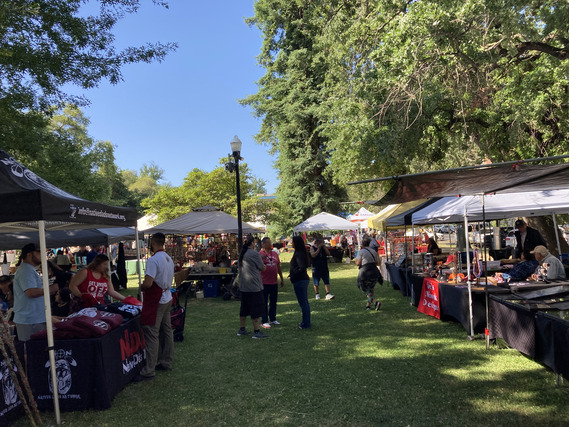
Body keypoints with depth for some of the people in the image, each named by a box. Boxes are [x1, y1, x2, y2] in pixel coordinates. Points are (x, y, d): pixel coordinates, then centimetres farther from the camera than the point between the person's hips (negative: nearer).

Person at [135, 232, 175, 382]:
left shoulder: (153, 260, -20)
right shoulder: (169, 259, 9)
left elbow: (148, 283, -24)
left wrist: (141, 287, -4)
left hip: (155, 302, -9)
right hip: (167, 298, 9)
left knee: (151, 335, -4)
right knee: (166, 331, 15)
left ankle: (149, 371, 0)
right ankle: (166, 362, 26)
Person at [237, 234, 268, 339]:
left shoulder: (242, 253, 11)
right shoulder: (254, 253, -15)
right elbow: (262, 268, -8)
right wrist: (264, 266, 13)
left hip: (243, 286, 8)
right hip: (254, 286, -8)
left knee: (244, 307, 16)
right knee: (256, 308, -3)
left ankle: (241, 329, 23)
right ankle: (256, 331, -1)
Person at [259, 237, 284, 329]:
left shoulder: (275, 254, 11)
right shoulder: (260, 254, -7)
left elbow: (278, 267, 18)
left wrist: (282, 279, 18)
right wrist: (261, 258, -31)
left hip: (274, 282, 6)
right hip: (264, 282, -6)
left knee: (273, 301, 14)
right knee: (264, 302, 1)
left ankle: (273, 319, 27)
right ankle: (264, 321, 9)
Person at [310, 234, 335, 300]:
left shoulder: (323, 247, 8)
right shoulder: (312, 247, -4)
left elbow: (328, 254, -4)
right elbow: (313, 255, -20)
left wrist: (324, 246, -11)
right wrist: (319, 248, -18)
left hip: (324, 267, 3)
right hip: (316, 268, -3)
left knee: (327, 282, -2)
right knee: (316, 283, 6)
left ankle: (328, 294, -2)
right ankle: (317, 294, 22)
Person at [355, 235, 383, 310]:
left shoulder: (361, 252, -7)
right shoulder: (374, 251, 10)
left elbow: (358, 263, -11)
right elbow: (378, 263, 11)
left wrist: (356, 260, 10)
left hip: (365, 273, -6)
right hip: (374, 273, 6)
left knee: (365, 290, 2)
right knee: (370, 289, 19)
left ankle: (375, 302, -16)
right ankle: (368, 305, 22)